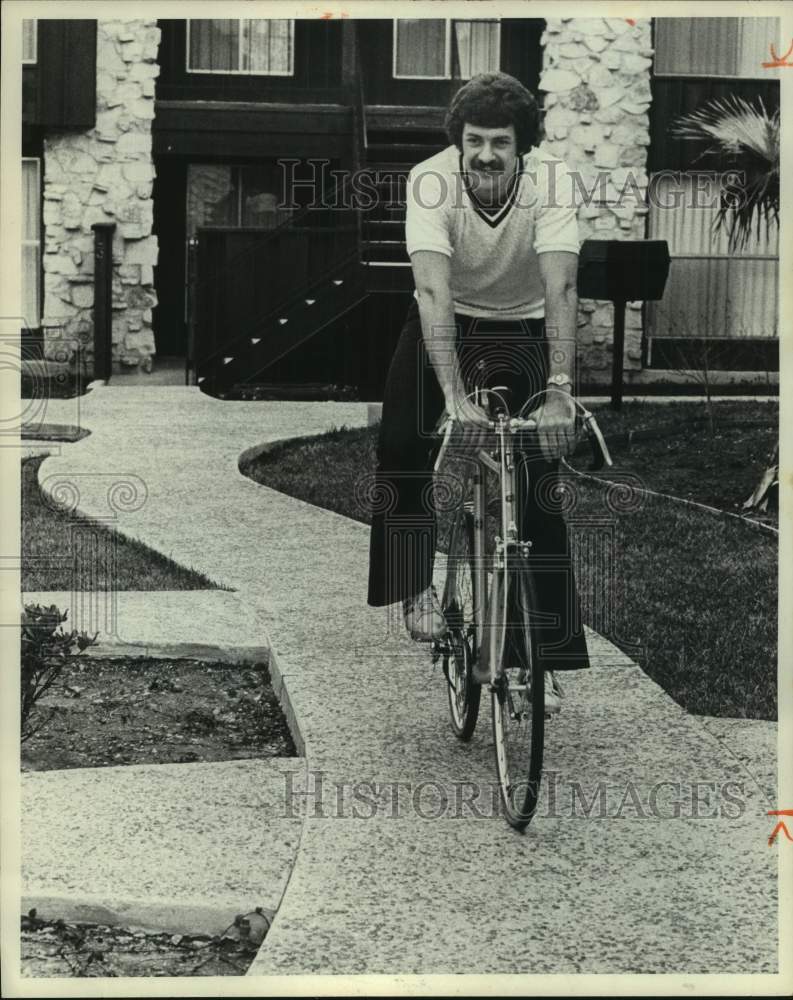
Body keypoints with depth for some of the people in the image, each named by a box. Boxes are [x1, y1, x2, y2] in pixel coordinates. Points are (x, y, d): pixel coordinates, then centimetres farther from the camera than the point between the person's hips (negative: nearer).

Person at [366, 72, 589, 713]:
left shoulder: (550, 181, -28)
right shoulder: (431, 181, -29)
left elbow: (561, 288, -36)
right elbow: (433, 291, -38)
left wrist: (559, 391, -48)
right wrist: (455, 397, -49)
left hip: (524, 326, 0)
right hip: (449, 323, 1)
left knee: (539, 488, -7)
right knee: (402, 447, -20)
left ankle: (545, 660, -1)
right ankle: (419, 590, 0)